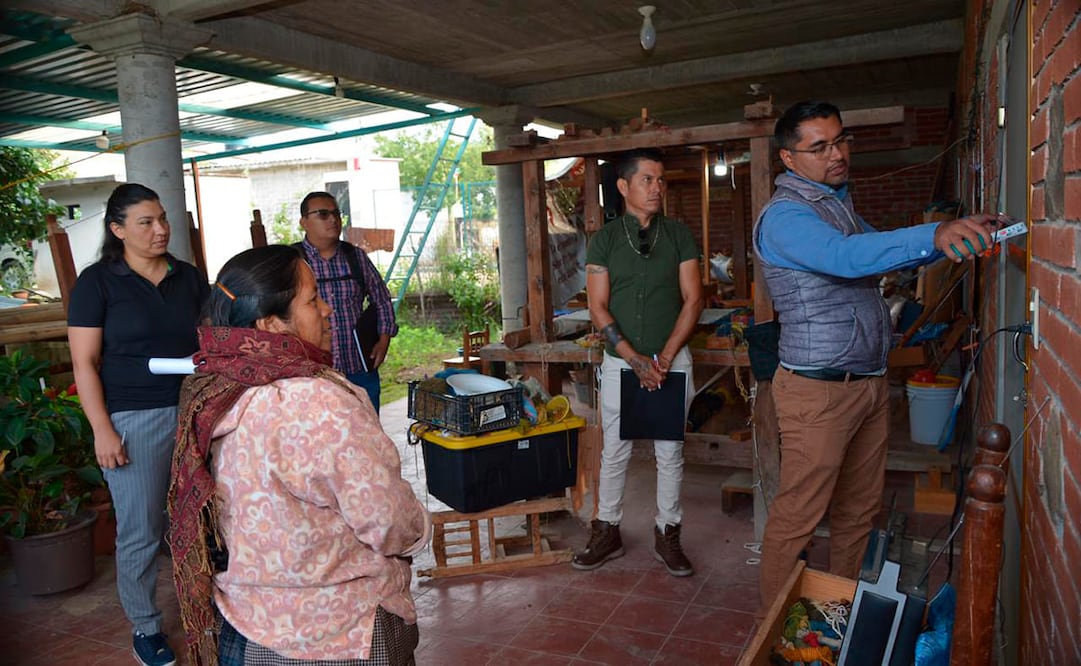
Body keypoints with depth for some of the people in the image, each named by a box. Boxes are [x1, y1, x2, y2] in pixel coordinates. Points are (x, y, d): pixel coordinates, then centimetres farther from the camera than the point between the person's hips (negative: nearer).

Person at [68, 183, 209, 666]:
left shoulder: (189, 277, 8)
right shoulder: (97, 282, -3)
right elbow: (84, 362, -5)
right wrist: (102, 429, -11)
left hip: (194, 412, 4)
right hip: (133, 420, -3)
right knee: (140, 531, 5)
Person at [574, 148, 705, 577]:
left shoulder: (679, 236, 3)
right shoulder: (604, 240, 1)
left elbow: (692, 300, -1)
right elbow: (598, 308, -4)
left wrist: (664, 358, -11)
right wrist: (635, 358, -14)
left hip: (672, 360, 1)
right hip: (620, 361, 0)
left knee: (670, 452, 8)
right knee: (614, 451, 8)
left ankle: (668, 534, 23)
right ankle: (607, 532, 22)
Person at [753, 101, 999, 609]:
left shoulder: (838, 202, 15)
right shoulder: (784, 214, -15)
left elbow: (879, 260, 24)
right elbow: (846, 257, -33)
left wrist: (952, 241, 9)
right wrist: (935, 235, -45)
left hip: (870, 382, 9)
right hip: (818, 389, -9)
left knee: (858, 509, 18)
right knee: (797, 517, 1)